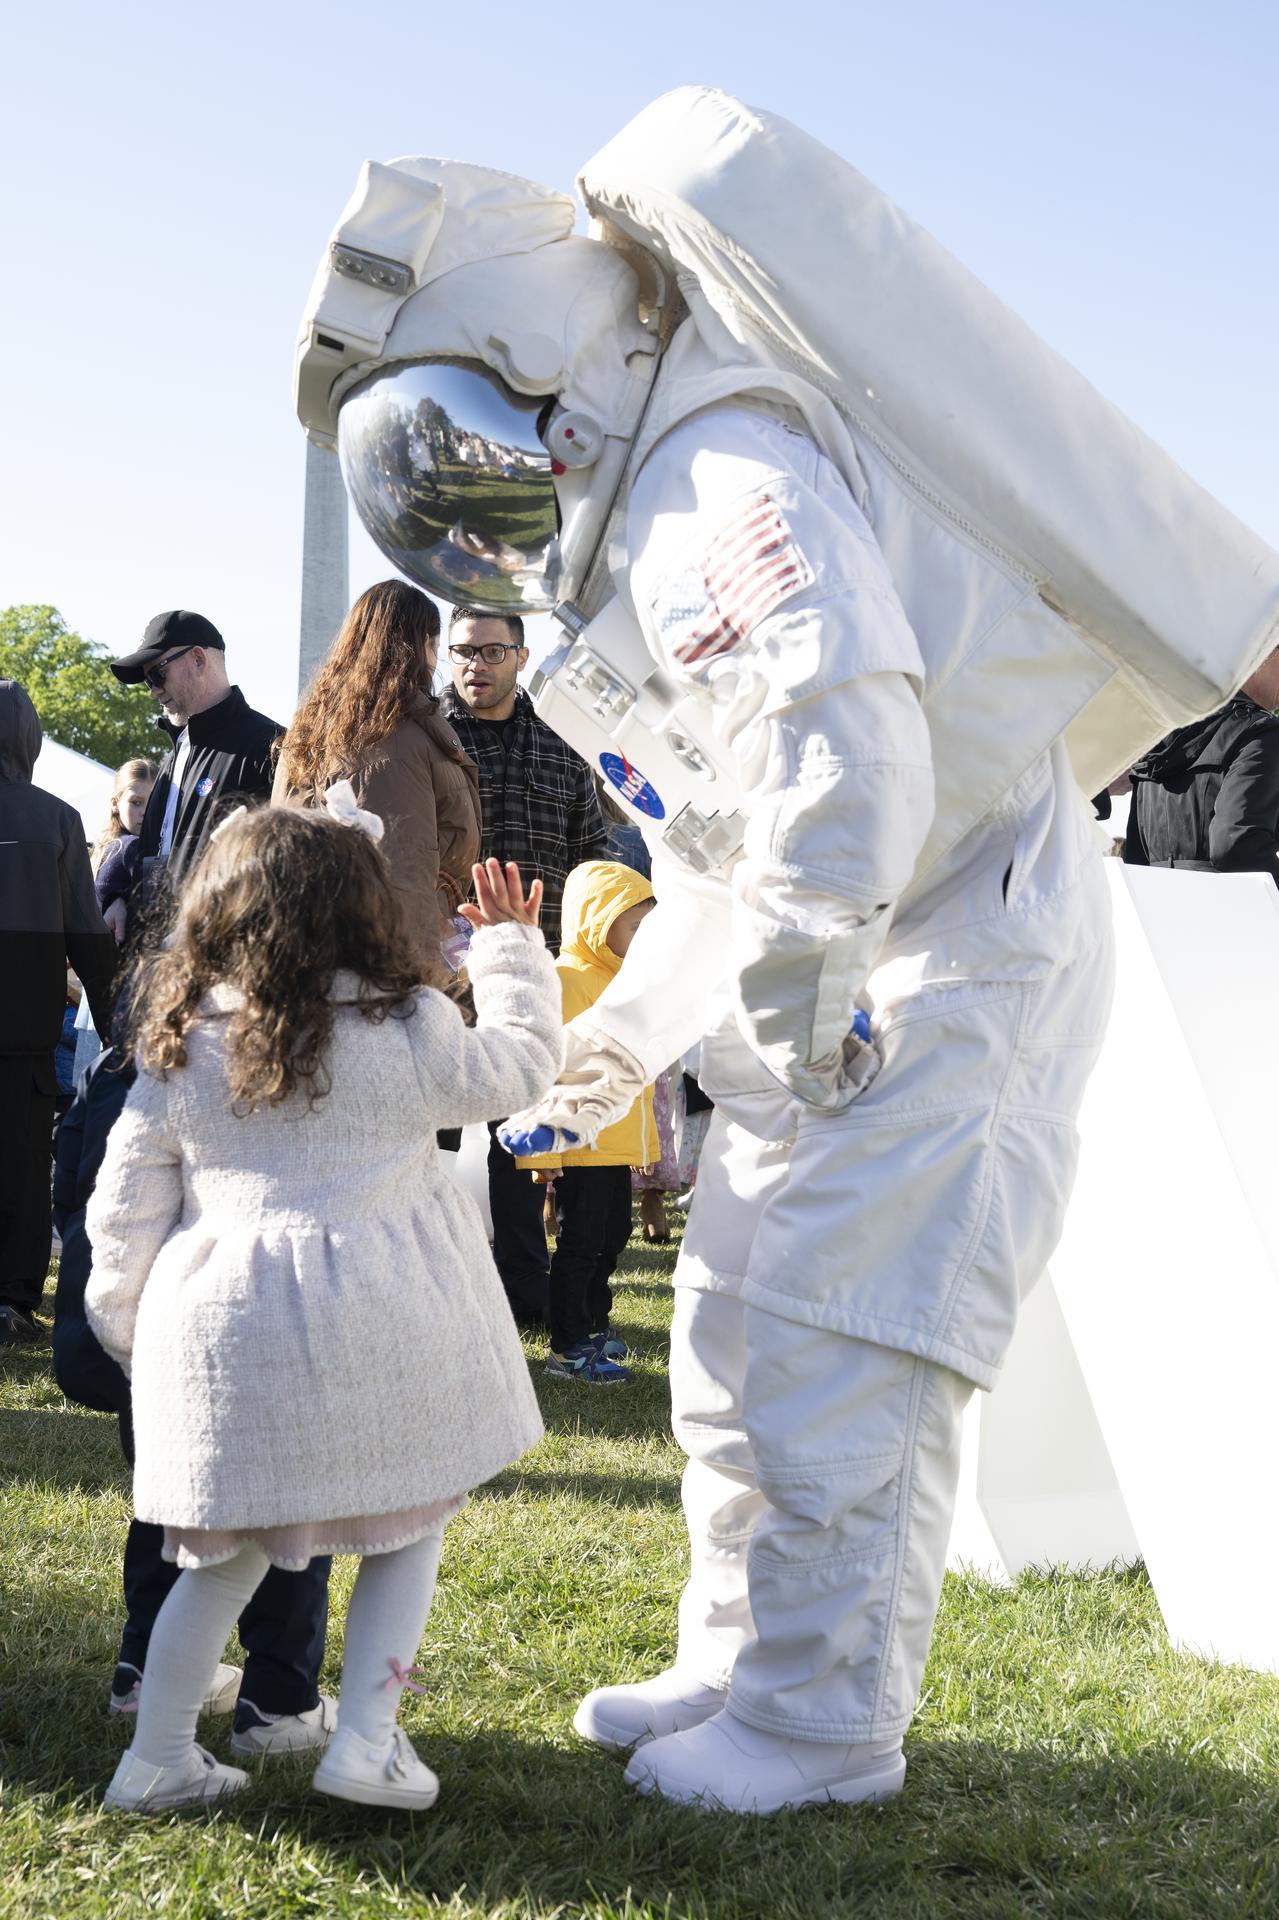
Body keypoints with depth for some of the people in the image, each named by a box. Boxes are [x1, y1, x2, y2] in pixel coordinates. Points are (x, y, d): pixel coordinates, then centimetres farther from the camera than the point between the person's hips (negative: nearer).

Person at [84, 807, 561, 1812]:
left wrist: (123, 1319, 20)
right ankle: (367, 1740, 9)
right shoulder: (405, 1028, -7)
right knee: (411, 1524, 16)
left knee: (226, 1553, 17)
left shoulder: (179, 1047, 2)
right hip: (377, 1322, -3)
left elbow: (124, 1205, 7)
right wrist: (514, 948, 21)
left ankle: (158, 1759, 23)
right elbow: (518, 1062, 9)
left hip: (217, 1319, 3)